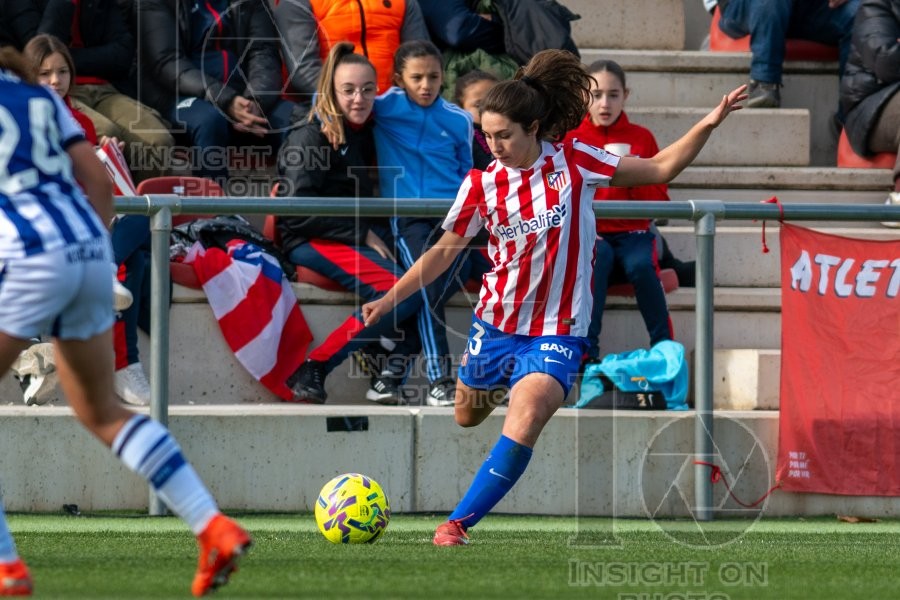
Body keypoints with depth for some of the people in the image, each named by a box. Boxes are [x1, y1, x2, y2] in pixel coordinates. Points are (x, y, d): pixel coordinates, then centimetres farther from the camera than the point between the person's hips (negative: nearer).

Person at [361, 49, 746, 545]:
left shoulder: (574, 162, -8)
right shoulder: (481, 185, -5)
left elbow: (660, 169, 1)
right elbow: (445, 250, 7)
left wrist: (707, 125, -10)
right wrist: (390, 299, 1)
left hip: (557, 331, -3)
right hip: (496, 322, 3)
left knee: (524, 423, -25)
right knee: (467, 418, 20)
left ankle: (457, 522, -17)